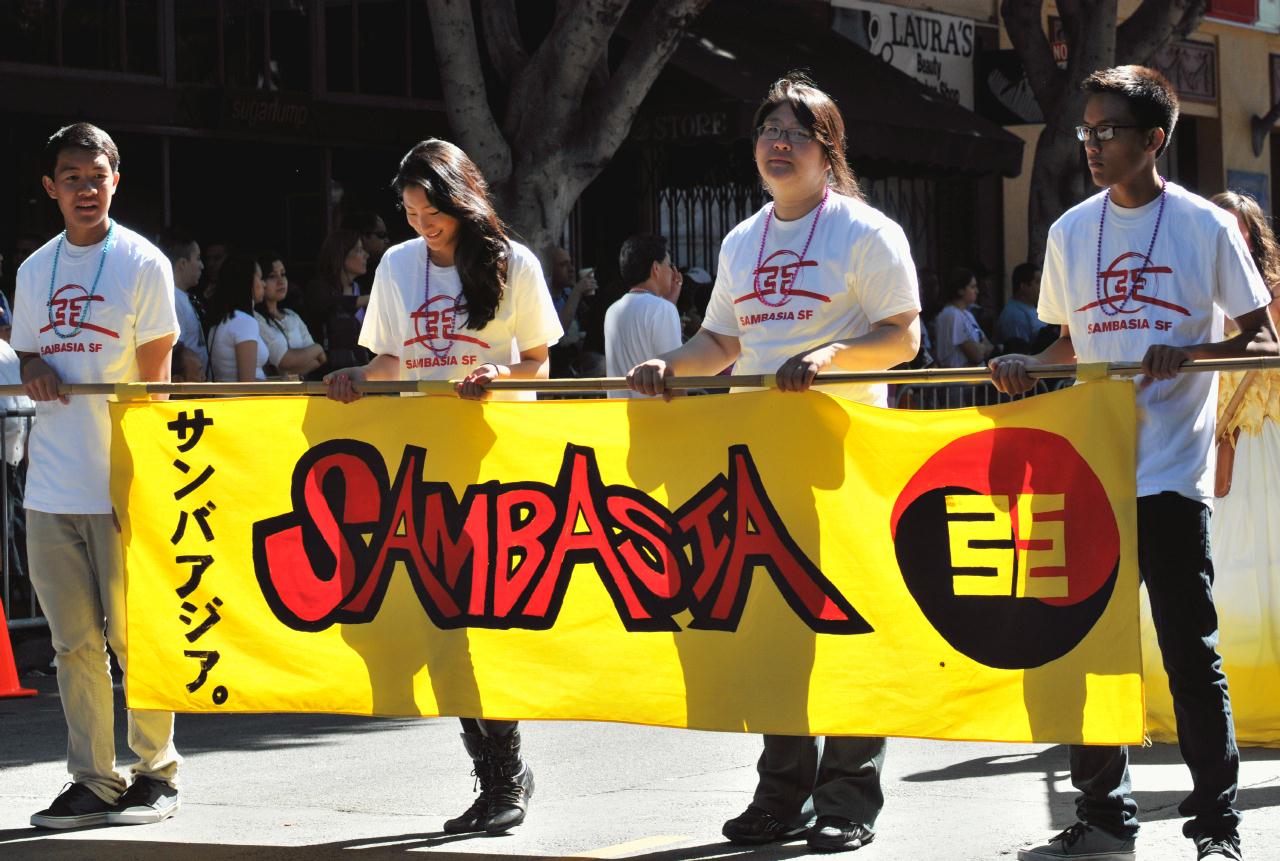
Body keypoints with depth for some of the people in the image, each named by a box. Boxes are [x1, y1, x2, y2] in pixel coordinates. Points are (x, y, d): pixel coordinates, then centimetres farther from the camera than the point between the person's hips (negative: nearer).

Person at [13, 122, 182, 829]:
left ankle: (156, 772, 10)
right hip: (50, 485, 5)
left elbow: (154, 380, -2)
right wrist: (33, 372, -1)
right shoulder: (34, 271, 13)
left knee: (134, 633, -1)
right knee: (74, 641, 7)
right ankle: (92, 782, 13)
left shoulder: (143, 264, -3)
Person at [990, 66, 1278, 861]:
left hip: (1173, 473, -4)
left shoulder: (1205, 226, -3)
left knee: (1191, 650, -3)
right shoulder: (1071, 231, 9)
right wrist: (1027, 366, -1)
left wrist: (1190, 352, -21)